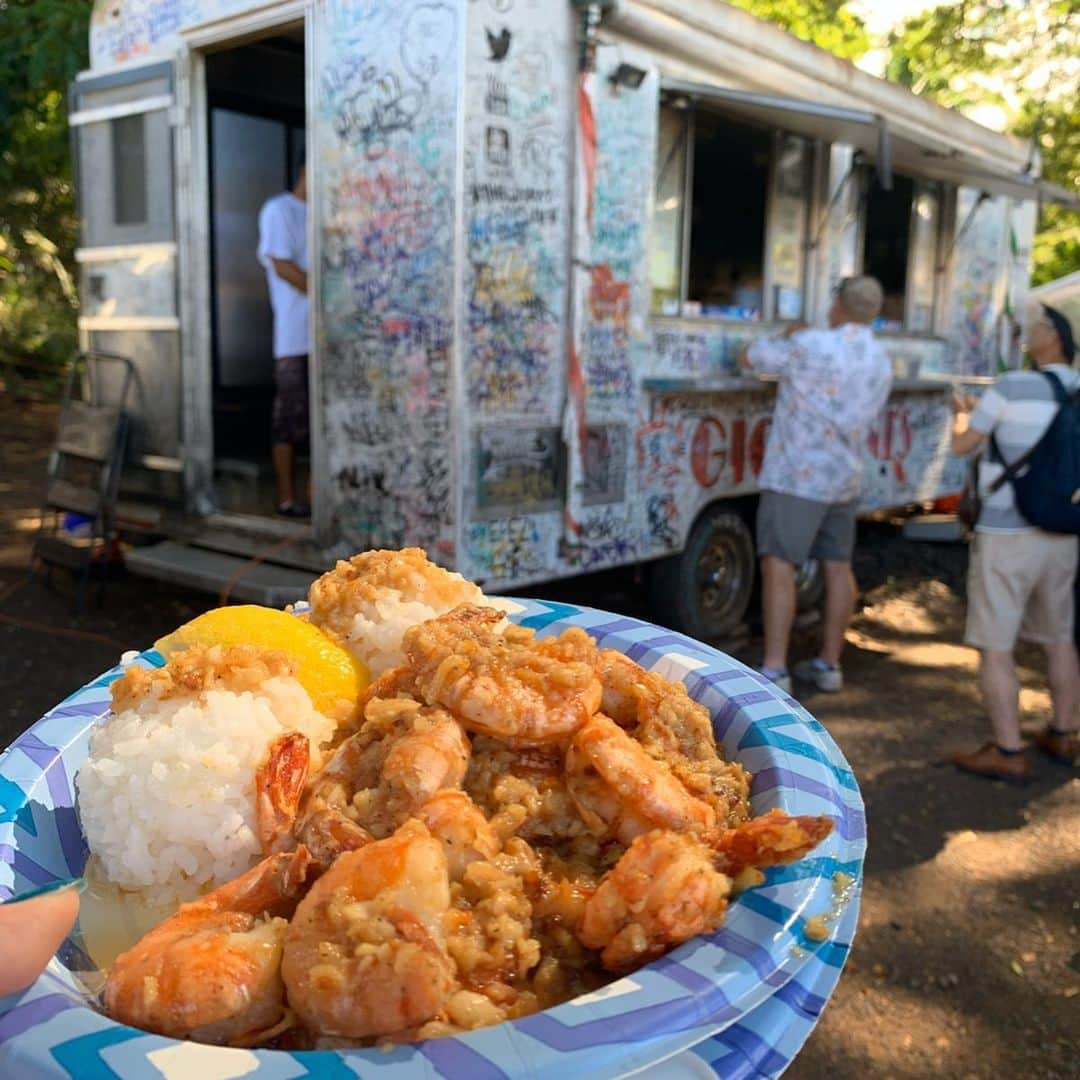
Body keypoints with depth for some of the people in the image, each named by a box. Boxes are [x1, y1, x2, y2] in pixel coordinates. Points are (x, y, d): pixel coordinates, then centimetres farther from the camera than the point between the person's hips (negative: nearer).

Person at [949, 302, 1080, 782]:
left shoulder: (1010, 387, -12)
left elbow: (962, 445, -3)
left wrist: (962, 413, 18)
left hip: (1006, 535, -6)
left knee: (994, 646, -1)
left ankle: (1008, 753, 0)